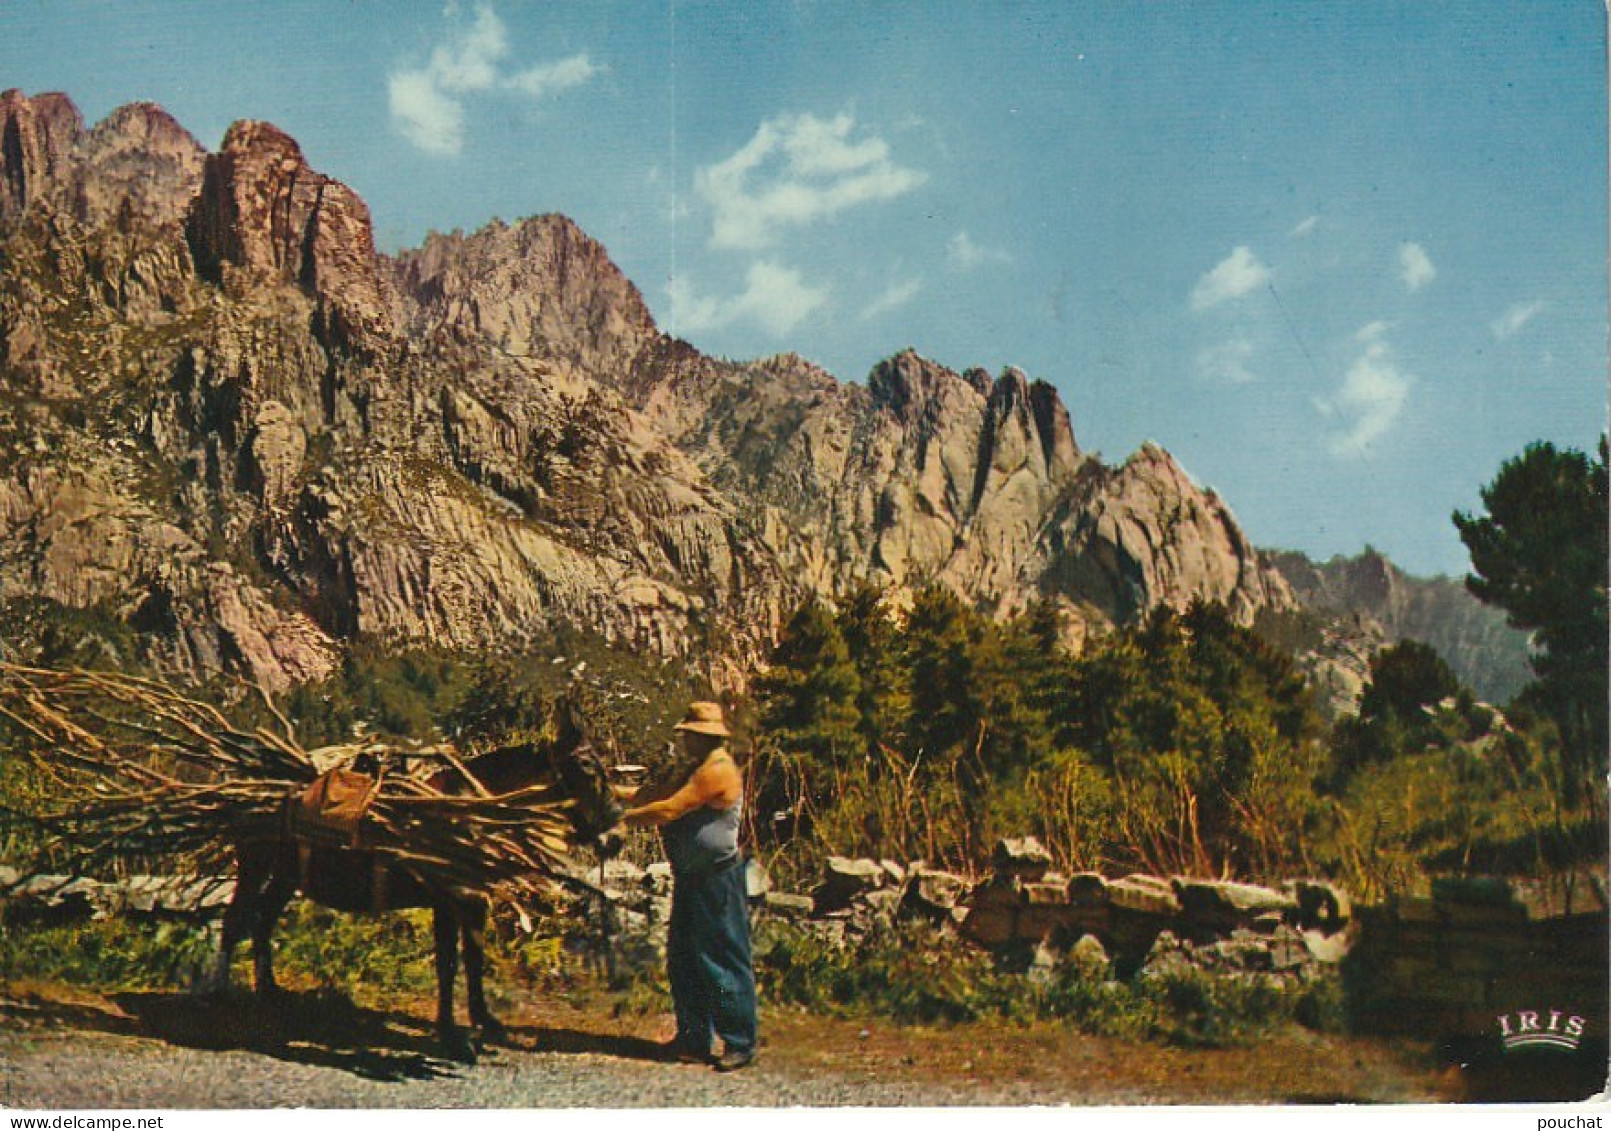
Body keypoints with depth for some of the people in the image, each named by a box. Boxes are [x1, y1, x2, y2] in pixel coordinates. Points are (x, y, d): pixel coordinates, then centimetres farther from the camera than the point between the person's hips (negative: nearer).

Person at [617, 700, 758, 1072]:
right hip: (690, 878, 10)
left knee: (724, 964, -6)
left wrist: (631, 817, -8)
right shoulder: (693, 768, 16)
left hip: (717, 880, -10)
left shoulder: (718, 770, -17)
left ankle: (740, 1044, 0)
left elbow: (670, 809, -21)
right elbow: (657, 793, 14)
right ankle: (694, 1038, 24)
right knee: (683, 960, 15)